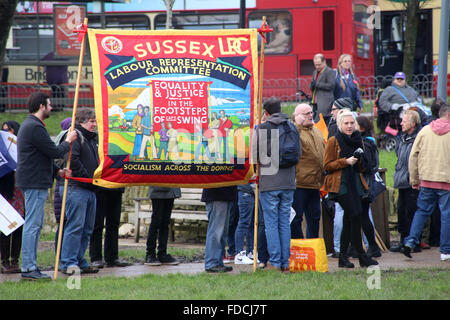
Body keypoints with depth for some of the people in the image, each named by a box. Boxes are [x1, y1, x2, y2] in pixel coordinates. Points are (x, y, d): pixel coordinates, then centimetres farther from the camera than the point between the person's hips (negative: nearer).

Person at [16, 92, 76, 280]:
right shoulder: (35, 128, -17)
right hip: (35, 183, -11)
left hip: (34, 182, 11)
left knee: (35, 225, 13)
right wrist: (68, 141, 1)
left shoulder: (29, 125, 18)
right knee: (33, 225, -9)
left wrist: (57, 171, 14)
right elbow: (55, 152, -17)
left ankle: (31, 266, 15)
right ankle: (28, 268, -9)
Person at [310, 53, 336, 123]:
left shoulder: (330, 72, -4)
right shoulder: (315, 72, 22)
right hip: (316, 103, 9)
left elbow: (331, 85, -15)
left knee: (317, 122, -19)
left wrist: (317, 84, -15)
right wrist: (312, 85, -1)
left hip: (325, 102, -9)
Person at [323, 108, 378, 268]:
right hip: (340, 184, -6)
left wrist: (359, 160, -2)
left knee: (348, 221, 6)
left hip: (355, 182, 6)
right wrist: (346, 161, -15)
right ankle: (361, 256, -13)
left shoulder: (357, 140, 16)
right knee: (355, 216, -15)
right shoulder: (333, 141, -2)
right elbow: (327, 165, -5)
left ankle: (343, 257, 12)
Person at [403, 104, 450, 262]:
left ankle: (410, 241, 4)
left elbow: (413, 156, 6)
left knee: (422, 211, 16)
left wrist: (414, 179, 12)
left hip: (426, 180, 4)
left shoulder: (425, 130, 5)